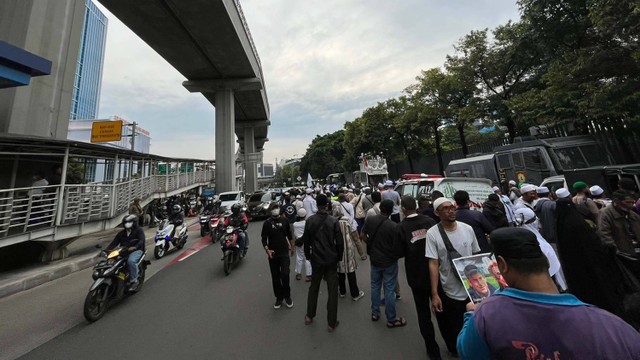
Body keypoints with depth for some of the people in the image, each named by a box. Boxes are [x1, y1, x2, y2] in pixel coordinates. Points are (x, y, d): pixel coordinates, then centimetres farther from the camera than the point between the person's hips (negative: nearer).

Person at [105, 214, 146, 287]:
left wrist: (135, 247, -33)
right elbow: (114, 243, 13)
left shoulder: (138, 230, 0)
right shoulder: (121, 233, 20)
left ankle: (134, 280, -21)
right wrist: (106, 251, -5)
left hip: (136, 251, -6)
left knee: (131, 261, -33)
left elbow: (142, 240, -15)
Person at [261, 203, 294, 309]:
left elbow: (289, 236, 11)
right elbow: (264, 239, -6)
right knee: (275, 277, 10)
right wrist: (267, 250, -21)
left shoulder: (284, 221, 1)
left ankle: (287, 296, 17)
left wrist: (292, 247, 16)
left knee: (285, 274, -6)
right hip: (273, 254, 0)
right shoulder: (267, 223, -4)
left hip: (284, 253, 0)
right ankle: (279, 297, 28)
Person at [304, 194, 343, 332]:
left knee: (313, 287, 22)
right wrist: (339, 257, 6)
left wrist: (308, 255, 12)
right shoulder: (333, 221, -14)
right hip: (331, 260, -2)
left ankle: (309, 316, 38)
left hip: (316, 259, 2)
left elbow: (306, 241, -2)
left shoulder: (310, 220, -10)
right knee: (332, 291, 13)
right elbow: (339, 242, -9)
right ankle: (332, 323, 26)